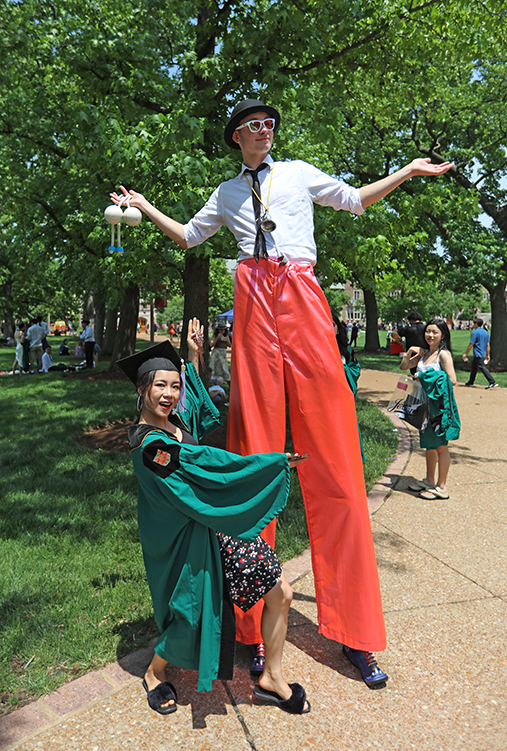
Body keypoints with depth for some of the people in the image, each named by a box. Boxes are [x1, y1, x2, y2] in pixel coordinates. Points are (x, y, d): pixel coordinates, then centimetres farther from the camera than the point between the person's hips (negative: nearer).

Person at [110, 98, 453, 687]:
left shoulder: (299, 173, 23)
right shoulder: (227, 193, 25)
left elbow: (355, 200, 30)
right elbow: (188, 236, 34)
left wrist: (409, 171, 26)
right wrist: (143, 206, 32)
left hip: (302, 299, -1)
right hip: (253, 302, 1)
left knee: (332, 459, -6)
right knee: (254, 449, -3)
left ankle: (351, 630, 5)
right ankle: (254, 623, 8)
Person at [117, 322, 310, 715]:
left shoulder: (174, 418, 1)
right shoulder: (149, 444, -24)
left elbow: (204, 412, 26)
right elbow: (208, 462, -29)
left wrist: (193, 357, 22)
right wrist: (277, 461, -24)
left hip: (216, 525, 8)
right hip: (186, 541, -8)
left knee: (281, 593, 4)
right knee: (193, 616, 8)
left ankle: (271, 678, 26)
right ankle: (155, 673, 41)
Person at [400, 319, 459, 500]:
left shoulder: (444, 354, -12)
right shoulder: (424, 353, 10)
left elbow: (452, 380, -21)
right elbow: (404, 366, 19)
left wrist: (426, 377, -17)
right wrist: (410, 351, 4)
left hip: (440, 405, -7)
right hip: (425, 404, 8)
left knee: (440, 445, 1)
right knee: (429, 443, 17)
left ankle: (442, 487, 10)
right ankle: (429, 480, 30)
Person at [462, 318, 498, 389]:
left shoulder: (475, 332, -11)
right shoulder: (486, 332, 12)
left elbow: (471, 344, -14)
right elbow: (488, 345, 12)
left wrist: (466, 354, -8)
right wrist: (487, 355, 16)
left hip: (477, 354, -9)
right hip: (483, 354, 9)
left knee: (482, 367, -10)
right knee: (474, 367, 18)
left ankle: (493, 382, -17)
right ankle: (470, 382, 25)